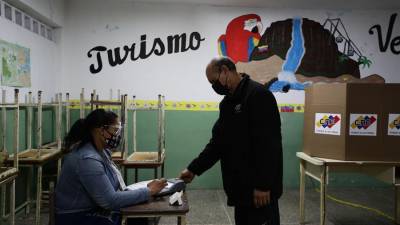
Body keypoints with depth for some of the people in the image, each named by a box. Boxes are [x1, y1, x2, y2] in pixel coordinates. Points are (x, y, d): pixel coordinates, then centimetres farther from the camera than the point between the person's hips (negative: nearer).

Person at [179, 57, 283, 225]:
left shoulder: (258, 94, -15)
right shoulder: (228, 102, 14)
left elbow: (268, 145, -22)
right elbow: (218, 142, 15)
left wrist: (263, 185, -23)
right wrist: (194, 169, 9)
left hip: (259, 189, -9)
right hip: (241, 186, 9)